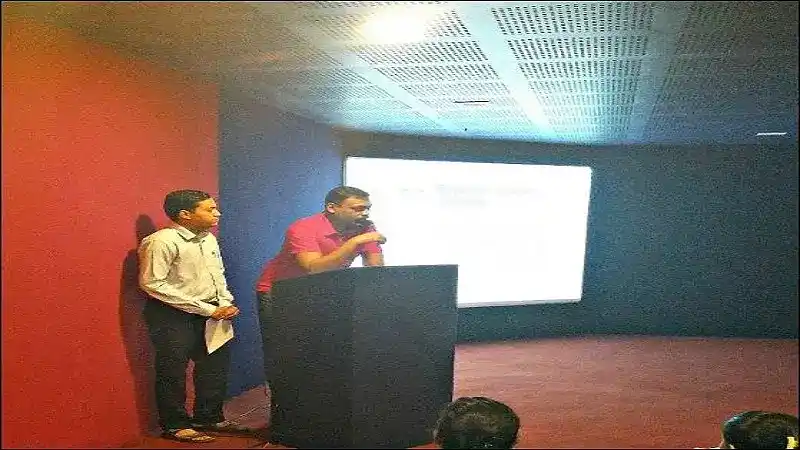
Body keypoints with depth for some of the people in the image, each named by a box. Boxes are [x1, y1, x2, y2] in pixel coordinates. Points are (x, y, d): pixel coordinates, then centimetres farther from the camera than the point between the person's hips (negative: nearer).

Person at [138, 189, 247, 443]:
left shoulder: (208, 239, 6)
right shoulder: (162, 241, -18)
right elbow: (152, 283, -22)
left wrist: (225, 303, -1)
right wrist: (206, 309, -21)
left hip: (209, 314, 8)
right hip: (172, 316, -8)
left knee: (215, 367, 15)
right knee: (173, 372, 3)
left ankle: (209, 418, 32)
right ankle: (175, 426, 20)